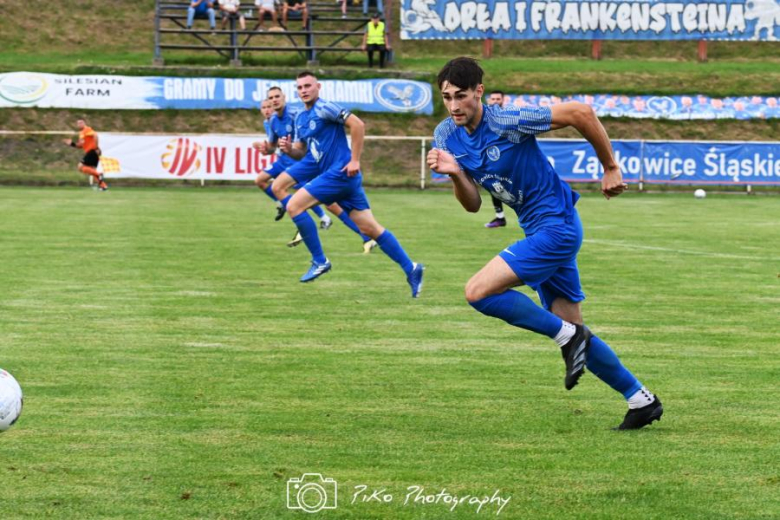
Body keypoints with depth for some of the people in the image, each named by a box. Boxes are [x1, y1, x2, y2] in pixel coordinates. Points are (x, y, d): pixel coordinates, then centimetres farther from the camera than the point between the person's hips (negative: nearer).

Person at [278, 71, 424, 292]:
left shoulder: (323, 108, -10)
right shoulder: (300, 118, 17)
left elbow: (357, 124, -17)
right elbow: (301, 151, 23)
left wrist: (355, 160, -18)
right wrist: (289, 148, -1)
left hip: (340, 173, -9)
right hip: (333, 176, 9)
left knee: (294, 205, -11)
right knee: (371, 228, 6)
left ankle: (319, 261, -5)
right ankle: (411, 268, 7)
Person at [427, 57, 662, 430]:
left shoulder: (506, 123, -20)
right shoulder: (446, 136, 1)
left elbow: (580, 113, -17)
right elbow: (473, 204, 4)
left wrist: (610, 168, -9)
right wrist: (455, 173, -17)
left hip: (556, 226, -8)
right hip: (539, 231, 8)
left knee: (478, 292, -19)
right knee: (572, 330, 11)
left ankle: (568, 336, -7)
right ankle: (641, 400, 23)